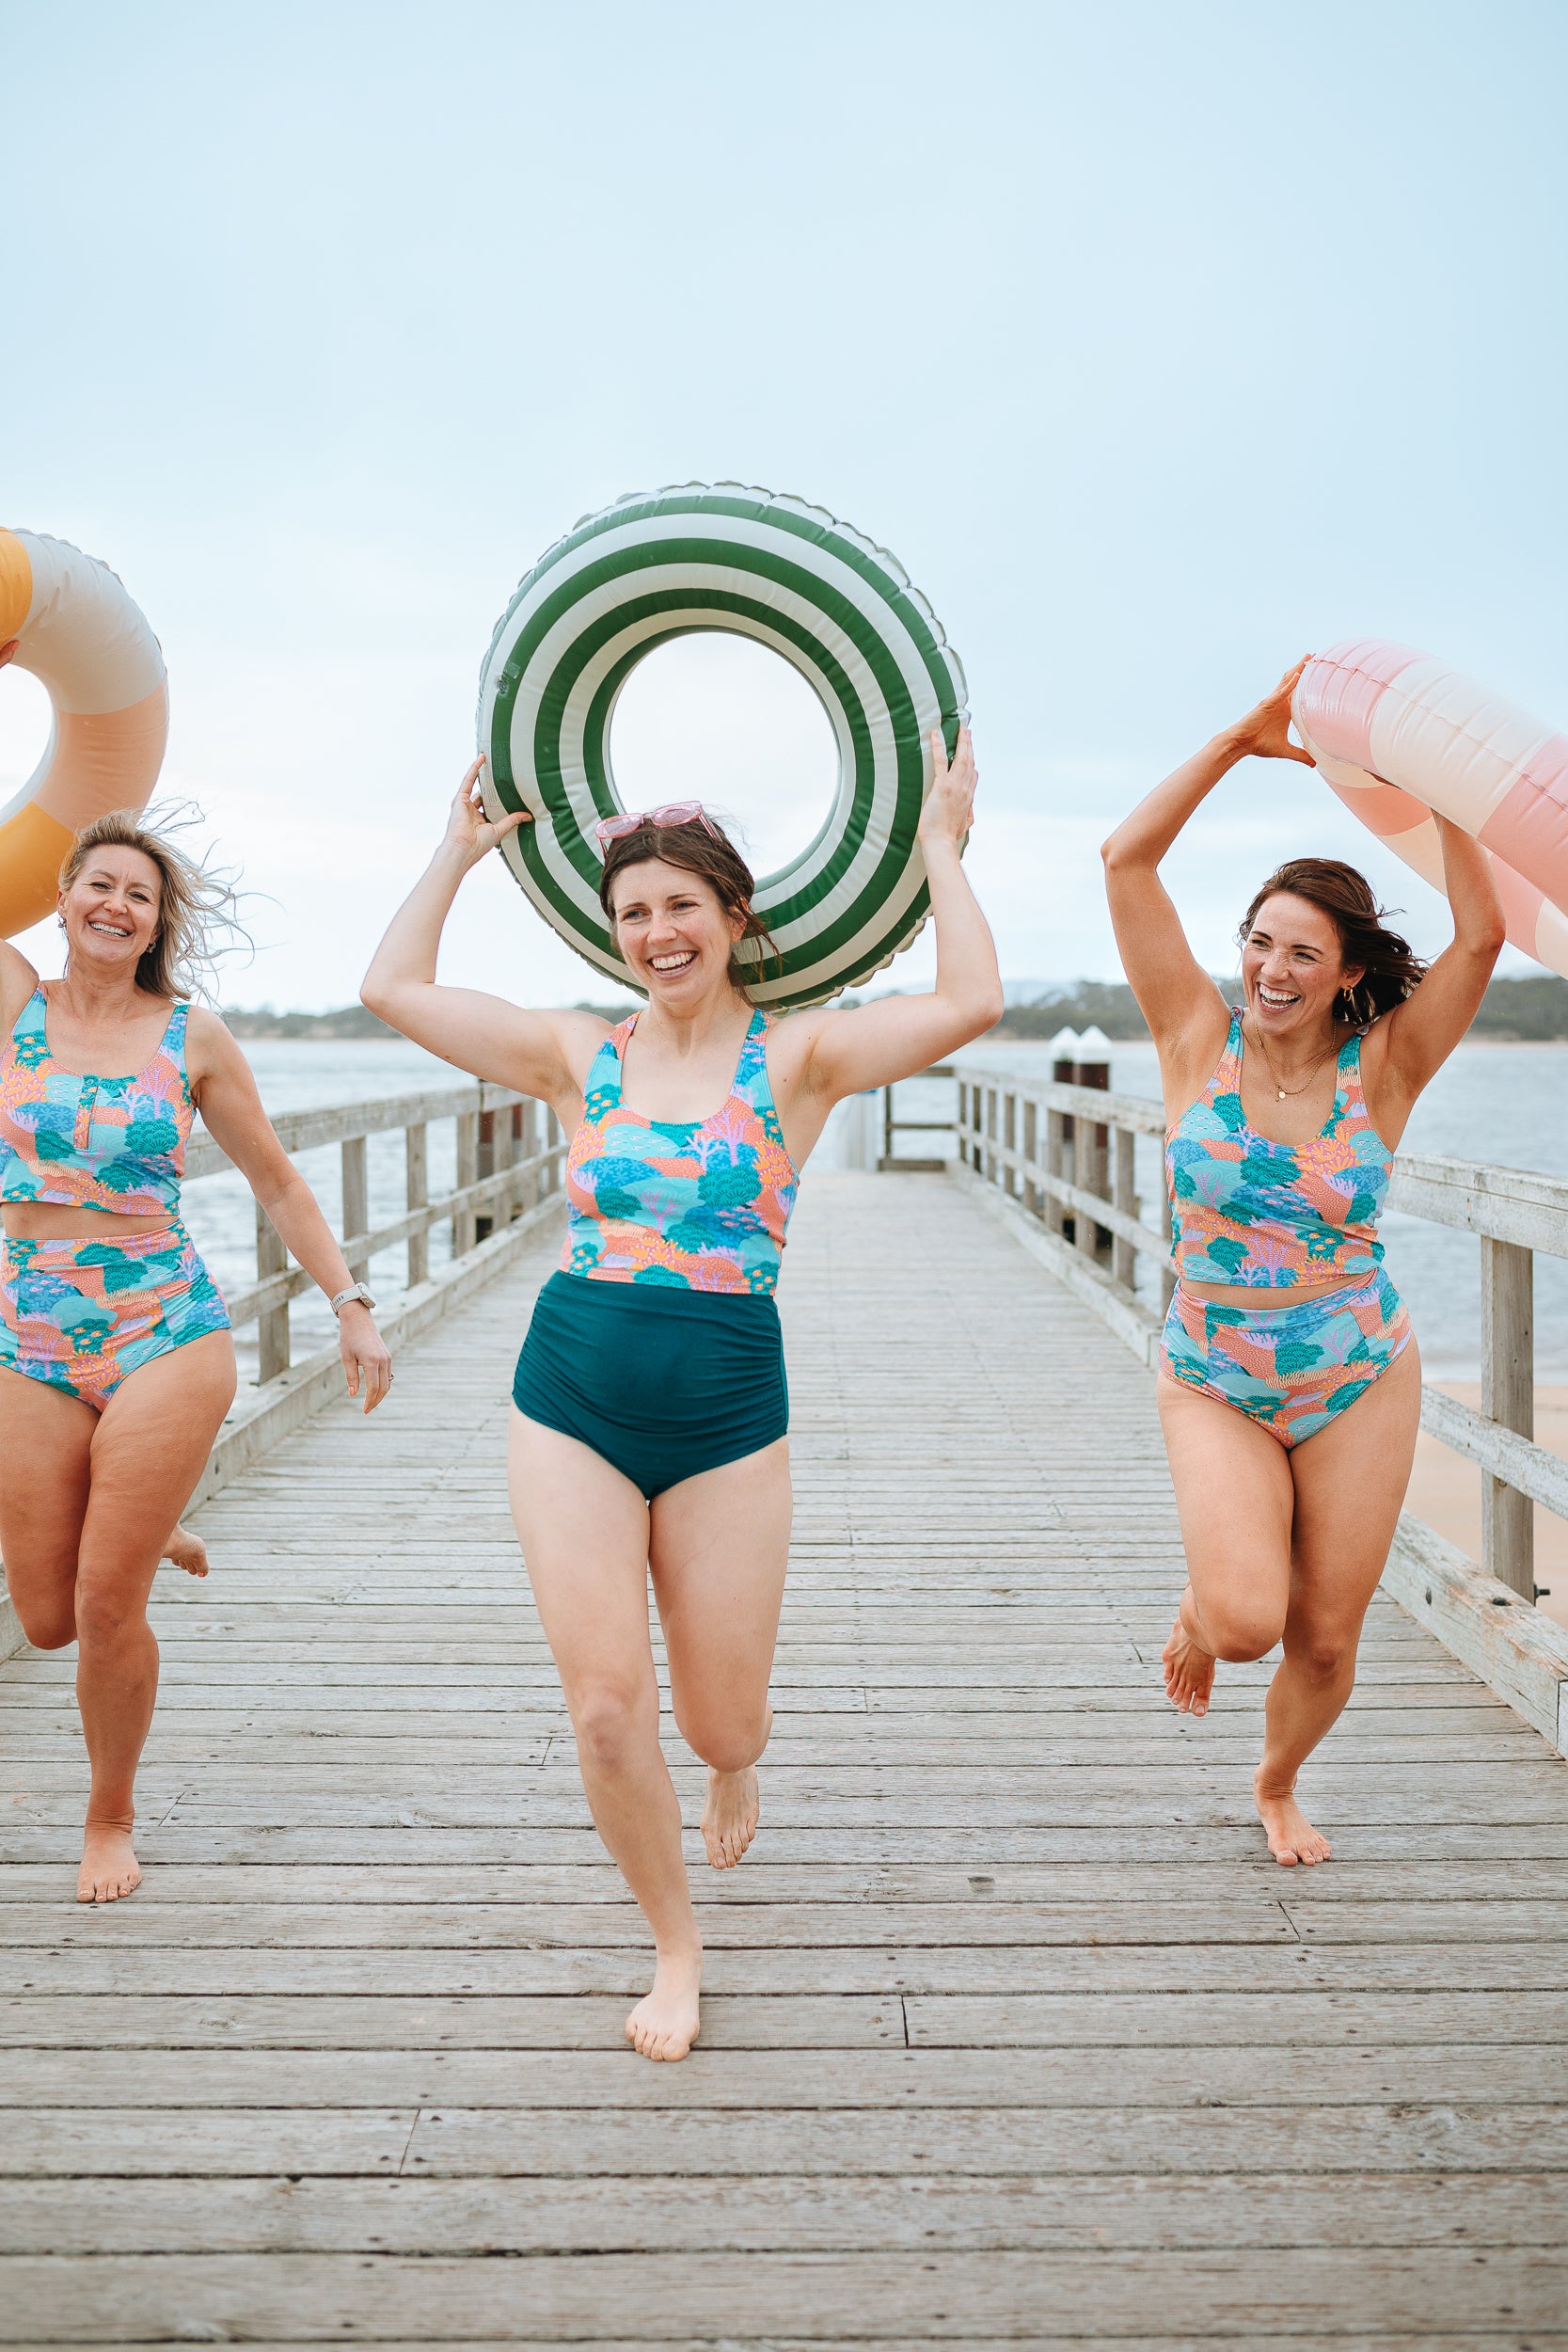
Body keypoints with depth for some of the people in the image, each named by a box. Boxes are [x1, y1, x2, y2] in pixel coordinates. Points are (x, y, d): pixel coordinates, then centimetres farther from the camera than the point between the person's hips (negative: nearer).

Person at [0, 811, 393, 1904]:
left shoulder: (193, 1037, 1)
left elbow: (279, 1183, 8)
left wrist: (353, 1307, 4)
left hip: (169, 1338, -2)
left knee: (106, 1607, -4)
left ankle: (113, 1815, 23)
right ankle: (152, 1536, 42)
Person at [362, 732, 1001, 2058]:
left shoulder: (796, 1058, -1)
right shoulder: (582, 1059, 6)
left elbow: (973, 1004, -14)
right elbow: (395, 988, 8)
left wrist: (940, 848, -5)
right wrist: (462, 852, 13)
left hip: (728, 1415, -1)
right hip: (573, 1407, 2)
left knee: (718, 1720, 6)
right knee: (607, 1709, -4)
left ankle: (736, 1763, 48)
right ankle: (676, 1945, 23)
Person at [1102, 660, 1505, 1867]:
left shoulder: (1383, 1069, -6)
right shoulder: (1200, 1038, -7)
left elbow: (1483, 934, -19)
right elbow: (1126, 860, -13)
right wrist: (1241, 740, -13)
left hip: (1361, 1387, 1)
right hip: (1215, 1390, -1)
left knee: (1325, 1642, 8)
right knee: (1247, 1618, -21)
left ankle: (1278, 1787, 42)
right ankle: (1202, 1610, 19)